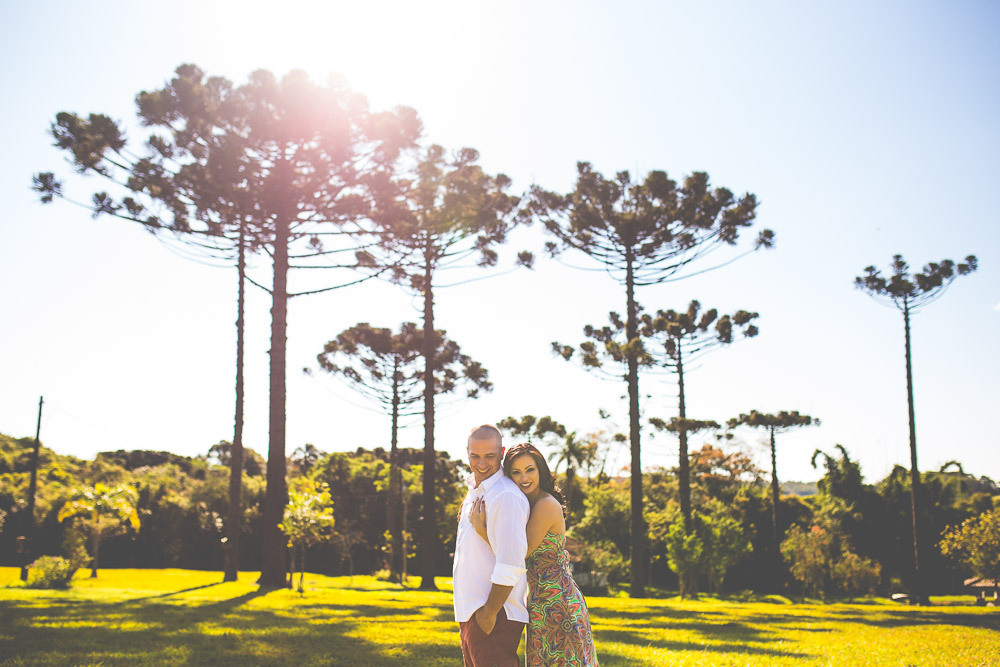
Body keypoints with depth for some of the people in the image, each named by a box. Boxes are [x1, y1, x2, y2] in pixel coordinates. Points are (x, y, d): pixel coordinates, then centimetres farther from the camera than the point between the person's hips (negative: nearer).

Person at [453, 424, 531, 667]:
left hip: (495, 615, -10)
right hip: (471, 613, 10)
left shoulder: (506, 497, -17)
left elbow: (511, 565, -22)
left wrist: (489, 613, -19)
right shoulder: (474, 492, 14)